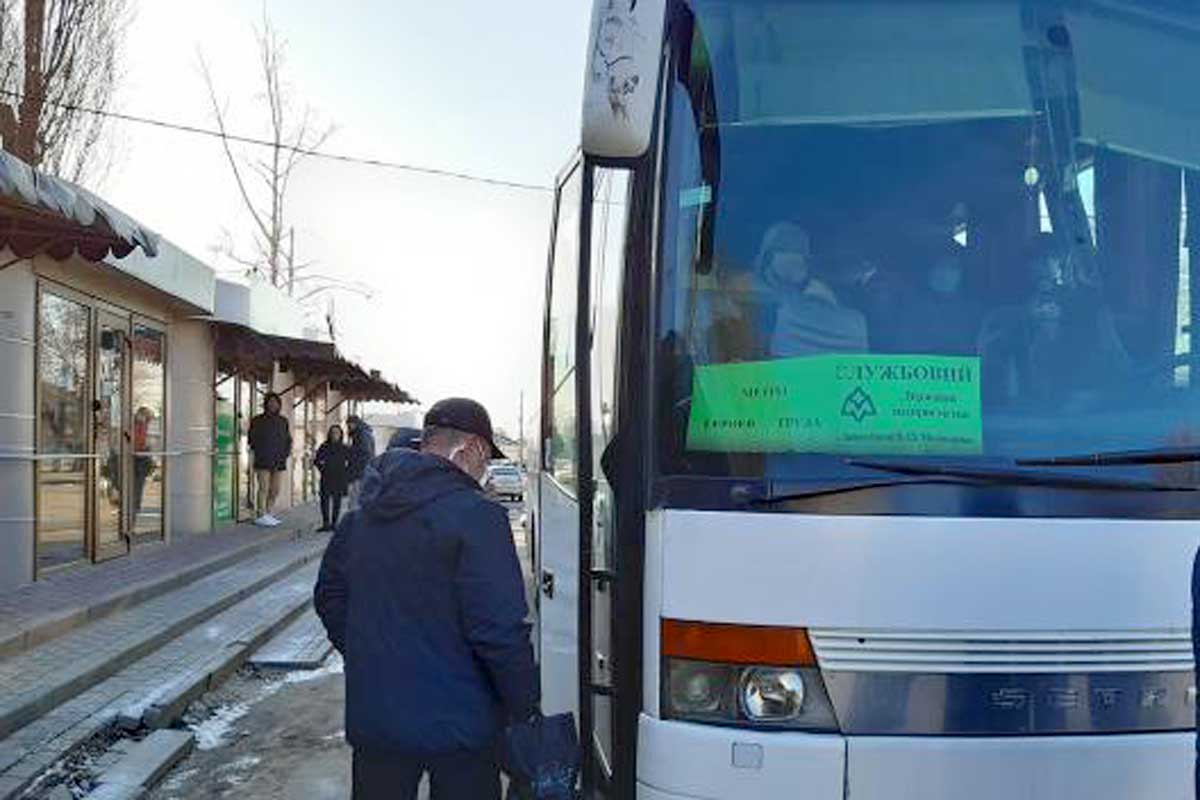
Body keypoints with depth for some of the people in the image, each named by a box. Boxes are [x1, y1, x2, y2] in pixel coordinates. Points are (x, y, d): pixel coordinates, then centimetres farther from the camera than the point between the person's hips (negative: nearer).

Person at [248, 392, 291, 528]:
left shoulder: (283, 421, 14)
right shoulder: (257, 421, 2)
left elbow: (288, 440, 18)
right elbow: (252, 440, 1)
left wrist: (286, 453, 3)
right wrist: (260, 453, -8)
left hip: (279, 462, 5)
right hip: (263, 461, -5)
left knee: (276, 490, 6)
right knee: (263, 488, -6)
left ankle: (269, 514, 16)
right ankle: (260, 515, 0)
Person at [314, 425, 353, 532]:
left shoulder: (345, 448, 5)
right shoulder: (324, 447, 4)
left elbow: (351, 462, 12)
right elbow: (316, 460, 12)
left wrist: (346, 472, 3)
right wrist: (321, 468, 1)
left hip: (340, 479, 0)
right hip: (326, 479, 0)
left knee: (337, 501, 4)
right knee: (325, 499, -8)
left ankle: (334, 523, 12)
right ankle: (326, 523, -6)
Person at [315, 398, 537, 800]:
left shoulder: (362, 515, 6)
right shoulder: (475, 516, -18)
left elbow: (329, 596, 16)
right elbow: (501, 630, -21)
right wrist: (525, 707, -8)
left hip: (373, 718, 6)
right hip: (456, 724, -6)